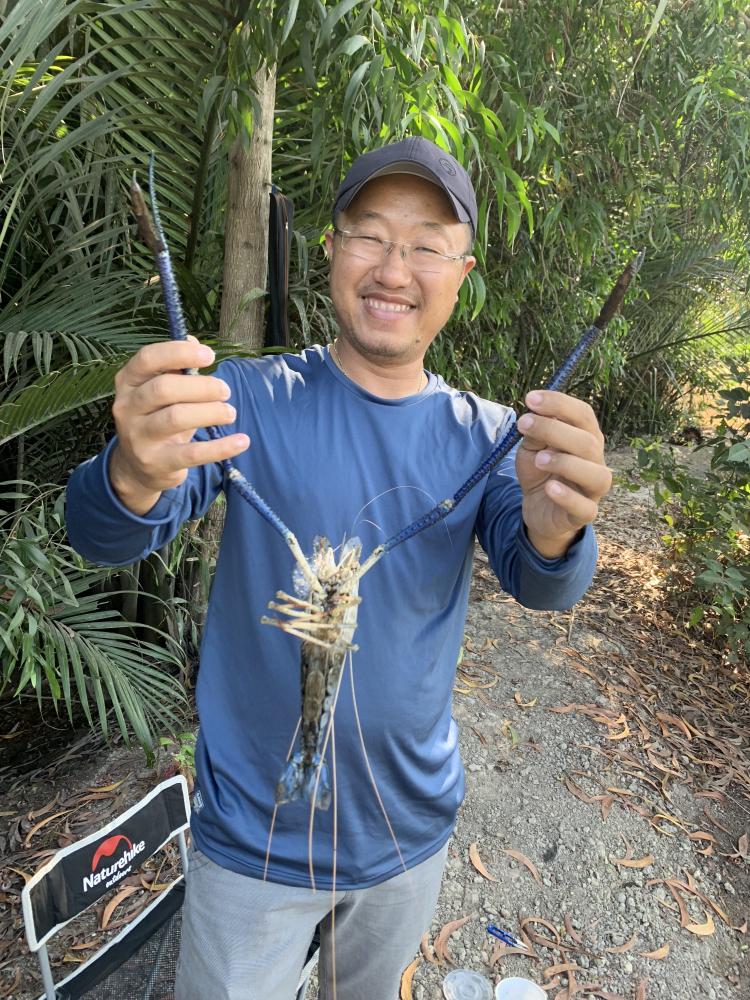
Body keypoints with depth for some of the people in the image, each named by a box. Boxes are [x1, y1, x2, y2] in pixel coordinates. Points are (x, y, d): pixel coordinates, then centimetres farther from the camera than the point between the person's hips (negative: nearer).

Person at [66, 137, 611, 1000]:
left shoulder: (484, 434, -6)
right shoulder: (251, 400, -14)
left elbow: (540, 584, -16)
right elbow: (102, 540, -21)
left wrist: (553, 529, -40)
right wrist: (134, 478, -45)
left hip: (412, 830, 3)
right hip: (253, 834, -2)